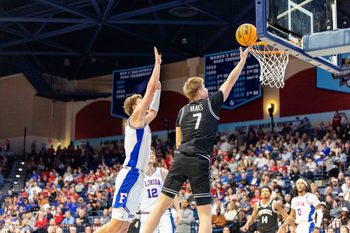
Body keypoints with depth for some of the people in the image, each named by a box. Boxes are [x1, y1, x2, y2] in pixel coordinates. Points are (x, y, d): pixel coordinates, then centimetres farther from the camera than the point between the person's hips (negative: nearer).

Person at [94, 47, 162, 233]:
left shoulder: (142, 122, 21)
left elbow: (154, 110, 42)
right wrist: (157, 64, 4)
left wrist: (158, 89, 37)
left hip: (137, 175, 10)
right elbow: (150, 87, -4)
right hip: (130, 174, -10)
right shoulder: (135, 118, -1)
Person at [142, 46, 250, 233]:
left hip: (181, 159, 4)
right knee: (205, 214, 0)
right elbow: (230, 81, 15)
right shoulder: (211, 103, 7)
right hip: (200, 163, -4)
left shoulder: (182, 111, 17)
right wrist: (243, 59, 25)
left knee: (160, 206, 5)